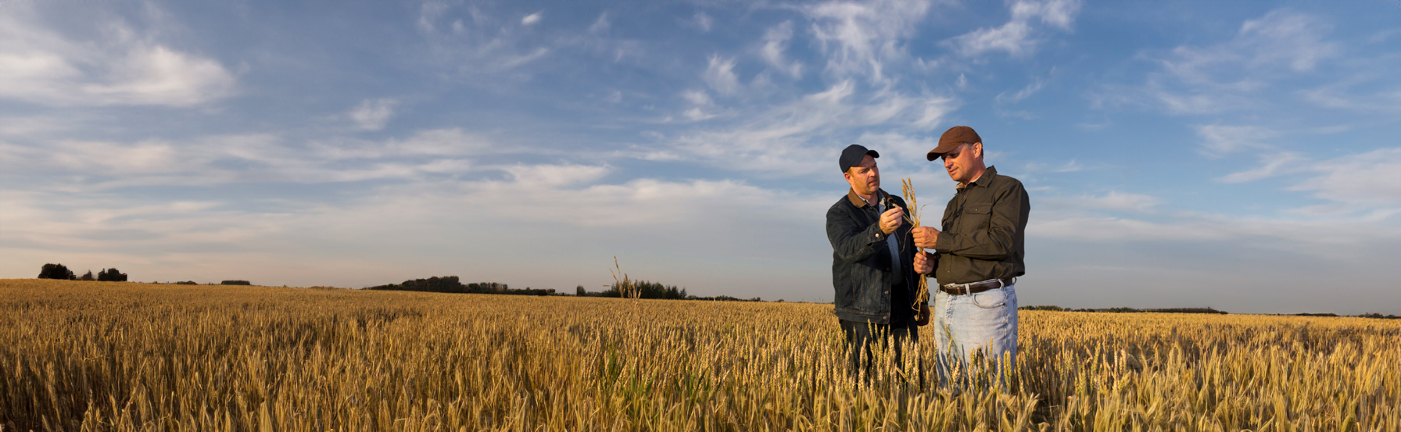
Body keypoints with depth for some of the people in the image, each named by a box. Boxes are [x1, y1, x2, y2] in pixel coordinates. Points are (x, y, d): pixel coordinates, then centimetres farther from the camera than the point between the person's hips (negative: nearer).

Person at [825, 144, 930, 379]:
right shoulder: (839, 214, -5)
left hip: (900, 306, 5)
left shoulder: (897, 205, 13)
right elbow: (848, 248, -27)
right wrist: (880, 229, -45)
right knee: (866, 379, -5)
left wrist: (921, 299, 19)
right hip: (862, 311, -5)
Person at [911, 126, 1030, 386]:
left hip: (986, 305, -8)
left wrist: (940, 239, -15)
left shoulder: (1009, 189, -1)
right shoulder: (956, 203, 23)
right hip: (945, 305, 8)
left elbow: (1002, 243, -16)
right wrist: (930, 263, 3)